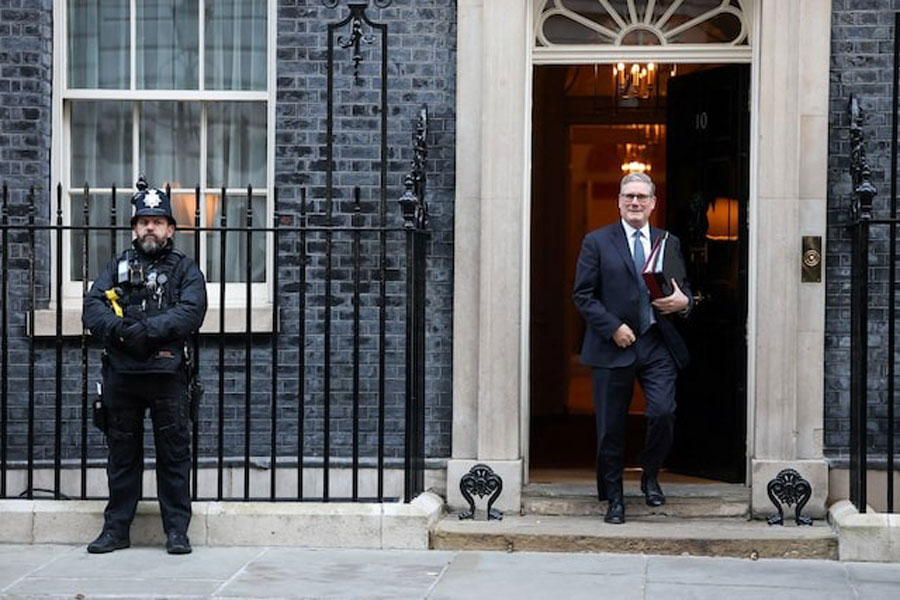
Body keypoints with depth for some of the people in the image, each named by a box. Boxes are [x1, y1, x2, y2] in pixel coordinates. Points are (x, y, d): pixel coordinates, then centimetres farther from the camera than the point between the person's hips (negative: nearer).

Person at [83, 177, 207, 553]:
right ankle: (116, 529, 17)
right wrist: (119, 328, -17)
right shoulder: (118, 267, 16)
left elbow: (191, 312, -10)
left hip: (167, 373, -2)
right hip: (121, 374, 3)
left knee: (173, 453, 0)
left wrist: (146, 330, -20)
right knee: (122, 452, 9)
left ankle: (177, 531, 7)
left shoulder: (185, 270, 8)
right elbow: (92, 307, 3)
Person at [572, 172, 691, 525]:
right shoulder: (597, 242, 3)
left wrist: (683, 301, -6)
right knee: (611, 428, 3)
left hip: (658, 346, 2)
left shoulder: (669, 243, 12)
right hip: (613, 347, -2)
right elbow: (583, 295, -1)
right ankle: (613, 498, 17)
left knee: (664, 412, -13)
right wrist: (613, 327, -12)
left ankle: (650, 476, 14)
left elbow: (684, 289, 18)